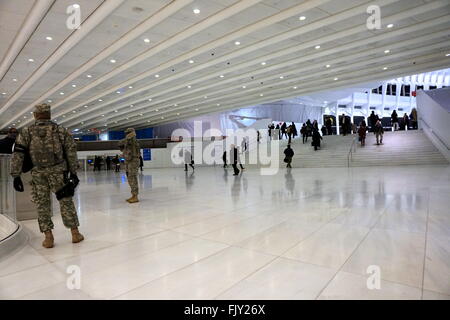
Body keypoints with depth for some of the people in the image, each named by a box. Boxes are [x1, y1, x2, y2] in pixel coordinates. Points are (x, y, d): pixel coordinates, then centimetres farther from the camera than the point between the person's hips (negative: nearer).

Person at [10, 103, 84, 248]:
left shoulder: (26, 132, 6)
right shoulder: (61, 130, 6)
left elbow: (17, 154, -2)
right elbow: (71, 152, 3)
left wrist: (16, 176, 0)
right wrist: (73, 172, 6)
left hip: (38, 174, 0)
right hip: (59, 172, 0)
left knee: (42, 204, 10)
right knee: (66, 201, 8)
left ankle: (48, 238, 12)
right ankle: (75, 233, 13)